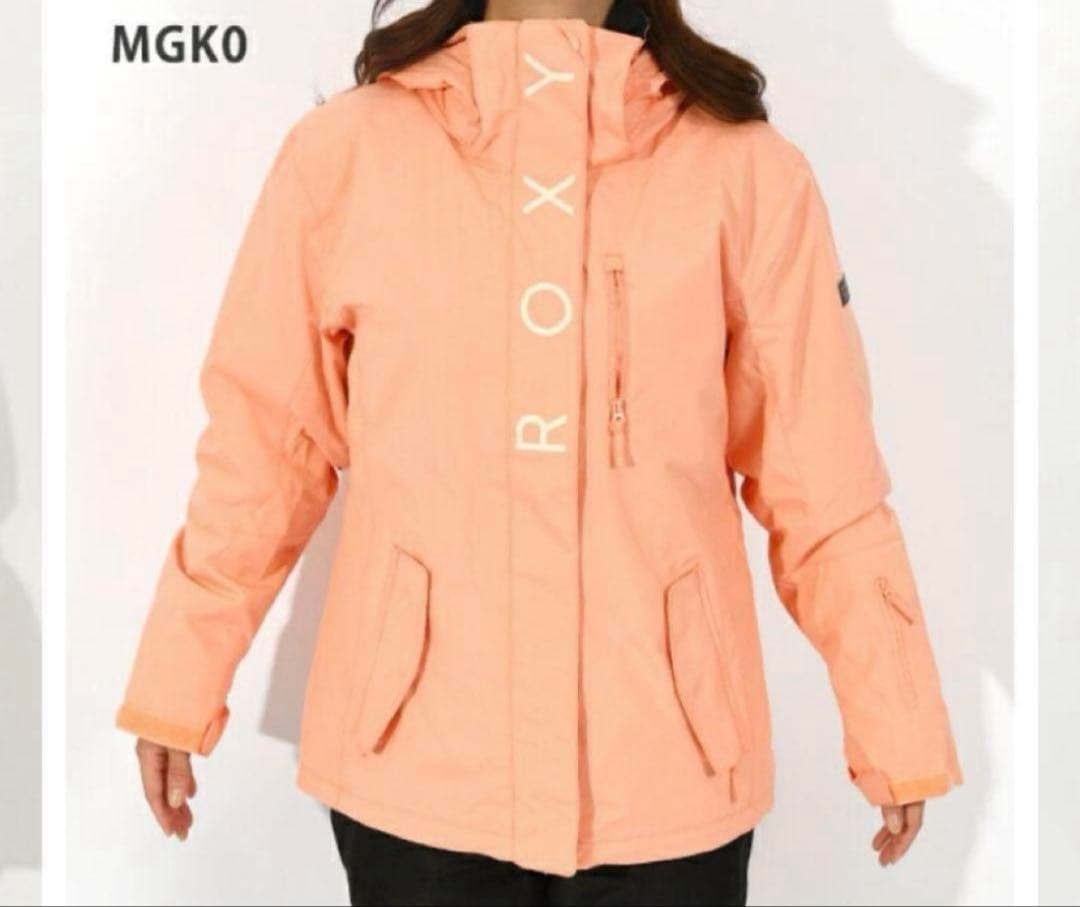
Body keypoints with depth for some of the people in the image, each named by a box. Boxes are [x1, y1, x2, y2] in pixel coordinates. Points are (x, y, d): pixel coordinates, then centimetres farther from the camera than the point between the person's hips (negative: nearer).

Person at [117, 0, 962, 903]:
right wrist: (176, 687, 5)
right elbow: (262, 451, 4)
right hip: (412, 765, 0)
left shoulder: (749, 171, -2)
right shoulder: (345, 150, -1)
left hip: (668, 773, 1)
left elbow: (824, 486, 0)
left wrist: (898, 729, 2)